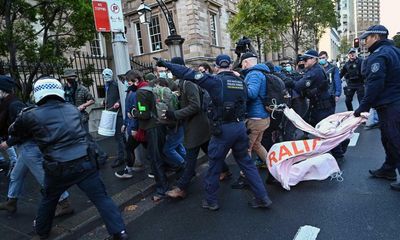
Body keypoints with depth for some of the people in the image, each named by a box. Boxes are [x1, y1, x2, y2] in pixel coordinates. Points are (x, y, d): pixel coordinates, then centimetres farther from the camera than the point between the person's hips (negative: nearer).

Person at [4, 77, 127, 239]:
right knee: (101, 198, 5)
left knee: (48, 199, 28)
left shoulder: (31, 115, 0)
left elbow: (13, 132, 19)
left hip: (58, 168, 0)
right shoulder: (73, 109, 9)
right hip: (85, 162, 1)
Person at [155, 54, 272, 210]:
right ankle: (262, 198, 22)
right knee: (246, 162, 17)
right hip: (240, 126, 6)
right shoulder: (241, 82, 8)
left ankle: (211, 201, 24)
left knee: (214, 165, 10)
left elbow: (190, 74, -11)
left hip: (223, 129, -5)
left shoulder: (216, 81, -9)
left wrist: (167, 64, -4)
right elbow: (245, 101, 13)